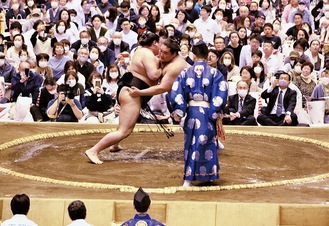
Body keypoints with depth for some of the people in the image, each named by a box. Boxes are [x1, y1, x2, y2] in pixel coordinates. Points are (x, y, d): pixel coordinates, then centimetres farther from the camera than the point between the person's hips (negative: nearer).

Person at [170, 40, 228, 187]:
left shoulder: (186, 73, 1)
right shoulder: (215, 73, -3)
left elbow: (176, 93, -4)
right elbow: (221, 96, -8)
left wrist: (178, 113, 0)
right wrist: (216, 113, -1)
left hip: (191, 112, 2)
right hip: (207, 113, -1)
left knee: (191, 144, 10)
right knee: (207, 144, 10)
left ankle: (188, 178, 5)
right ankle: (208, 175, 15)